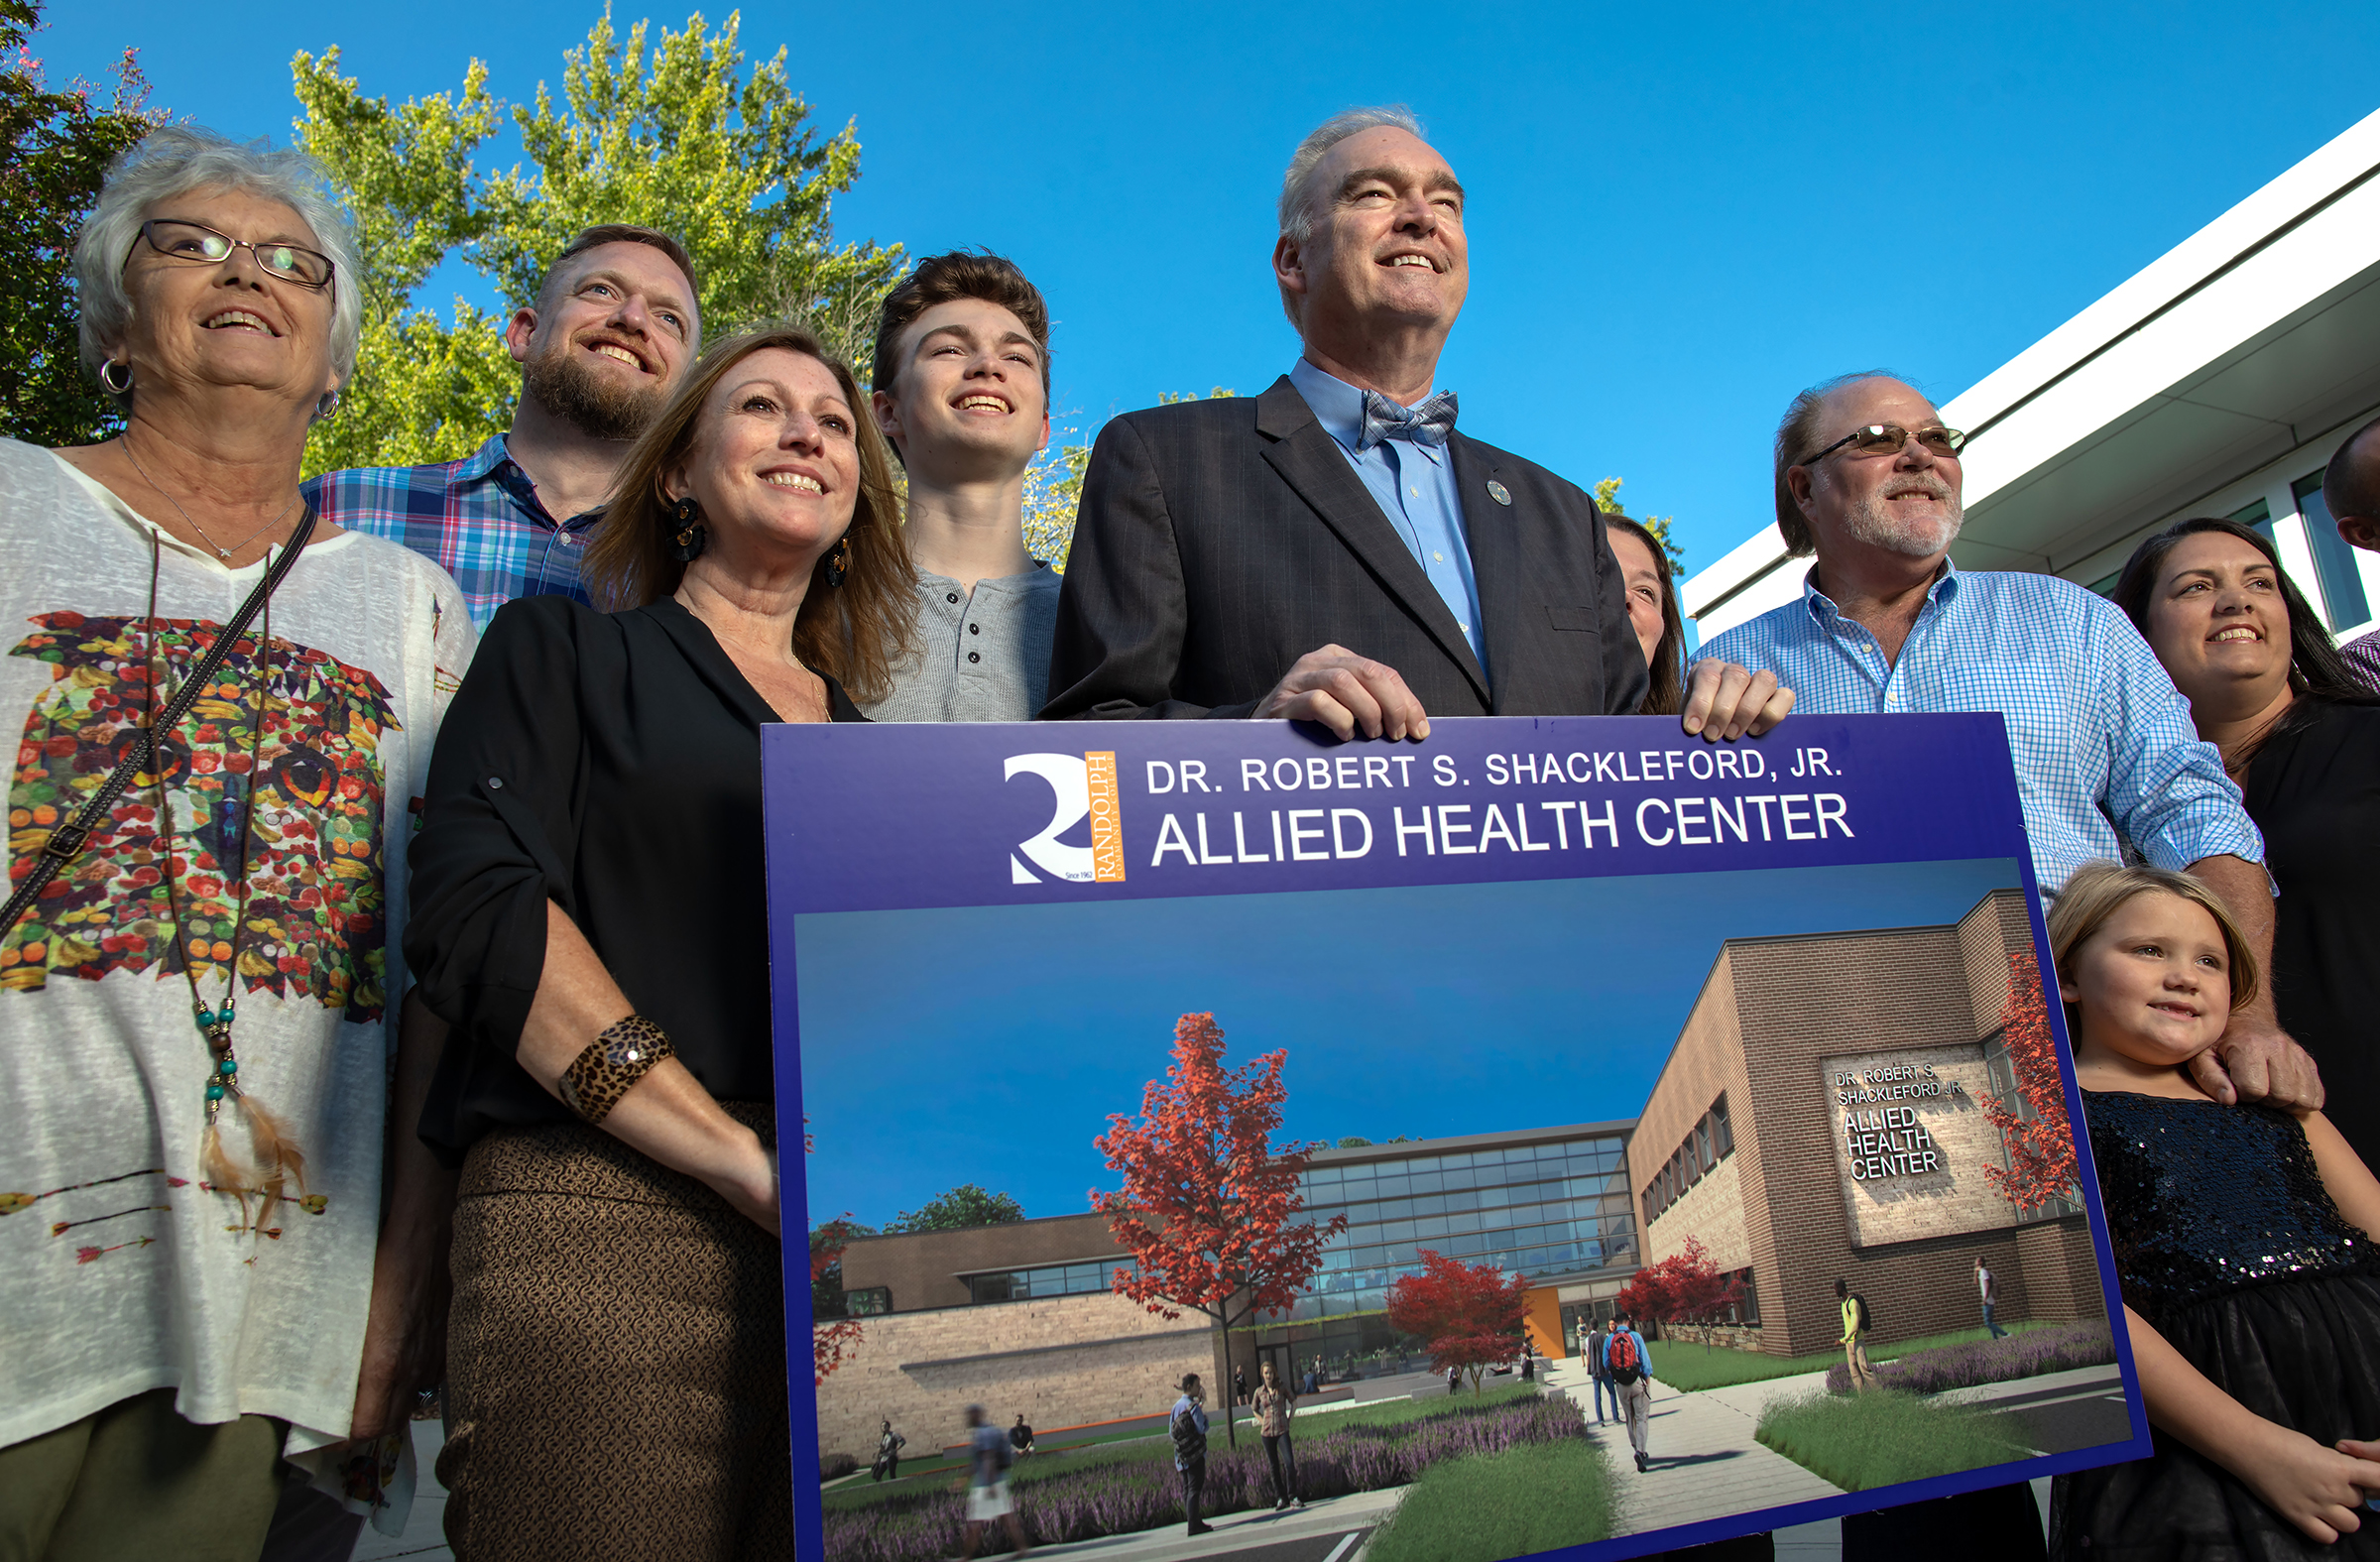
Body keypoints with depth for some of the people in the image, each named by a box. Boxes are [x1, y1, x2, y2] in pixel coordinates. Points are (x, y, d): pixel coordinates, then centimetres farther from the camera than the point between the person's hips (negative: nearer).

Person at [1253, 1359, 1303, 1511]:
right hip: (1267, 1432, 2)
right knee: (1274, 1466, 4)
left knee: (1290, 1462, -13)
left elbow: (1294, 1403, 13)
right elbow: (1255, 1410, 20)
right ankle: (1280, 1498, 15)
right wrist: (1263, 1422, 6)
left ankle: (1293, 1497, -3)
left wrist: (1289, 1420, 5)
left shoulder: (1282, 1388, 1)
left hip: (1282, 1431, -1)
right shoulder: (1259, 1391, 4)